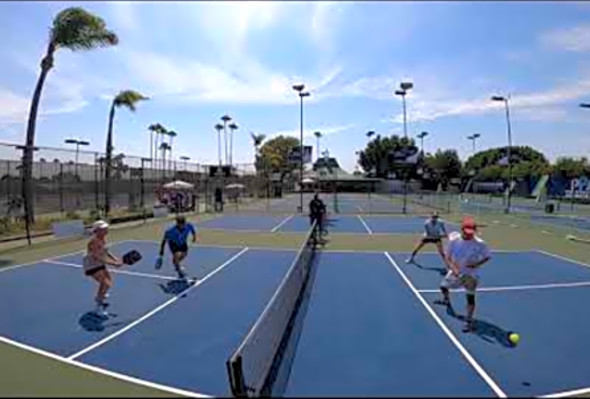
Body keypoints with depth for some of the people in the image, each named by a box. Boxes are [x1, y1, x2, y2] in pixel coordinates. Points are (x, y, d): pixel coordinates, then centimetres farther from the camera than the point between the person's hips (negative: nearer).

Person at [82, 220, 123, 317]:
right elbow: (97, 258, -35)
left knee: (109, 280, 25)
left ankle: (99, 297, 53)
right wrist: (113, 263, -39)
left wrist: (116, 259, -4)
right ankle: (99, 307, -6)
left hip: (99, 264, 9)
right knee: (106, 284, -20)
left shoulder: (103, 238, -5)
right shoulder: (94, 241, -30)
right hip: (91, 266, -9)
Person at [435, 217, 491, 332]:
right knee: (443, 286, 20)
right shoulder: (454, 240, -17)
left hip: (471, 274, -3)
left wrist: (477, 264, -23)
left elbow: (487, 256, -5)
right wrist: (453, 268, -27)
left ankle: (469, 321, 11)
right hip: (456, 272, 4)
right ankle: (446, 300, 54)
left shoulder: (480, 244, -22)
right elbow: (447, 257, -10)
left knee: (470, 297, -7)